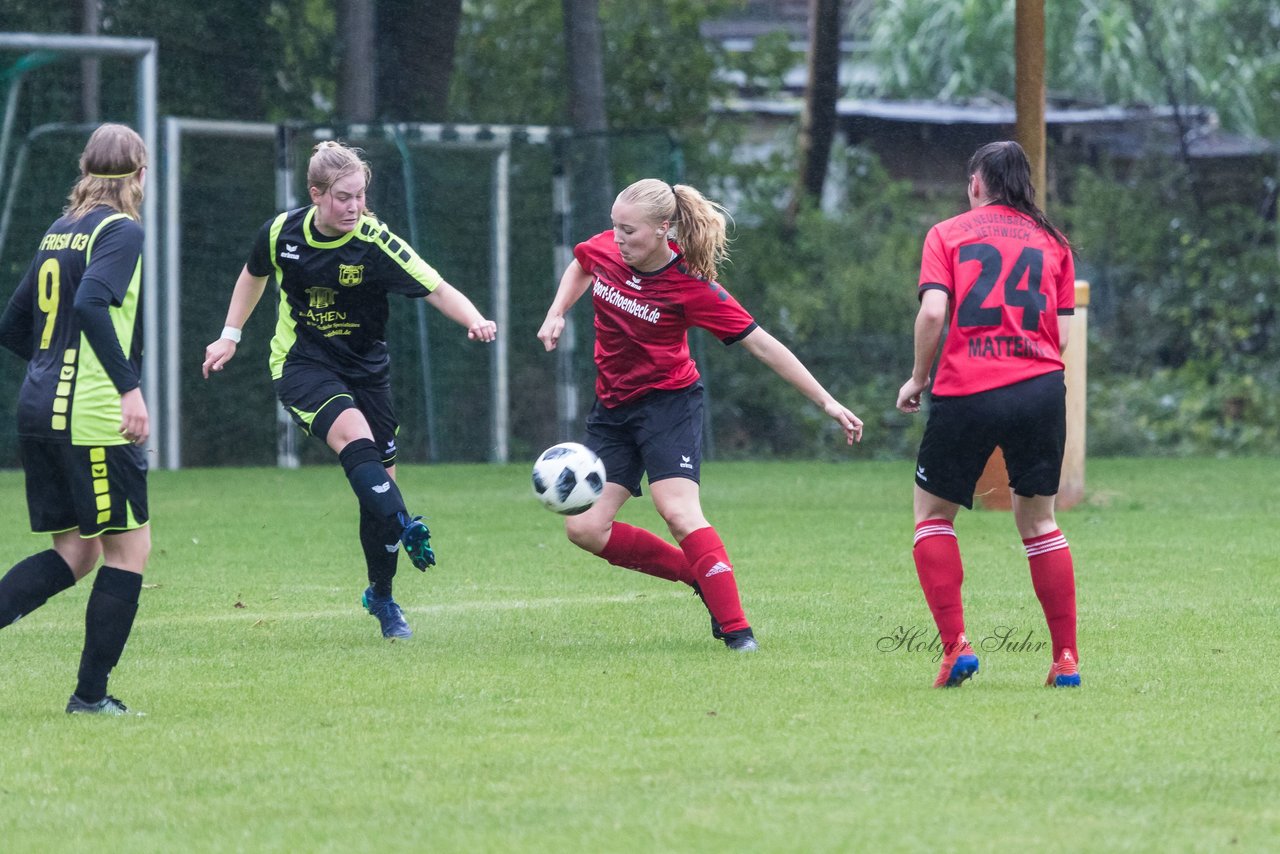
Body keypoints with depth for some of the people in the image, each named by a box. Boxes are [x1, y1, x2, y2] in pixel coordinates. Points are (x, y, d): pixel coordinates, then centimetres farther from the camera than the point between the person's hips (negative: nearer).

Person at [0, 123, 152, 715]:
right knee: (129, 550, 1)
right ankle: (90, 694, 1)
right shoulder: (121, 232, -8)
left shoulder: (59, 233, 16)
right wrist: (129, 387, -28)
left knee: (73, 552, 13)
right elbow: (90, 304, -25)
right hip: (92, 417, -8)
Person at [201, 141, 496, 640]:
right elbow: (254, 275, 12)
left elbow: (437, 290, -24)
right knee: (353, 435, -31)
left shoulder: (375, 243, -18)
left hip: (366, 367, 1)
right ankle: (407, 532, -43)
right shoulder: (281, 233, -11)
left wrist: (475, 321, -42)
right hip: (301, 362, -1)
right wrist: (230, 336, 14)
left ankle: (381, 597, 20)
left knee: (379, 480, 3)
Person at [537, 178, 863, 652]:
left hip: (668, 400, -6)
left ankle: (736, 630, -21)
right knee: (585, 527, -6)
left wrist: (827, 403, -17)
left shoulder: (692, 287, -21)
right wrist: (556, 315, 3)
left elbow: (761, 344, -17)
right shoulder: (604, 250, -8)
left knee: (677, 510, -25)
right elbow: (582, 266, 20)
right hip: (612, 406, 6)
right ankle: (700, 574, 8)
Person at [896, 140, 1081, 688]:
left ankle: (955, 644, -2)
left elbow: (933, 312, -6)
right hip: (1039, 388, 2)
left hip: (966, 392, -2)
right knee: (1038, 521, 14)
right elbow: (1062, 334, 10)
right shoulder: (1052, 241, 15)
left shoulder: (947, 234, 8)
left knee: (933, 513, 13)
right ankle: (1067, 659, 9)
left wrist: (918, 378, 6)